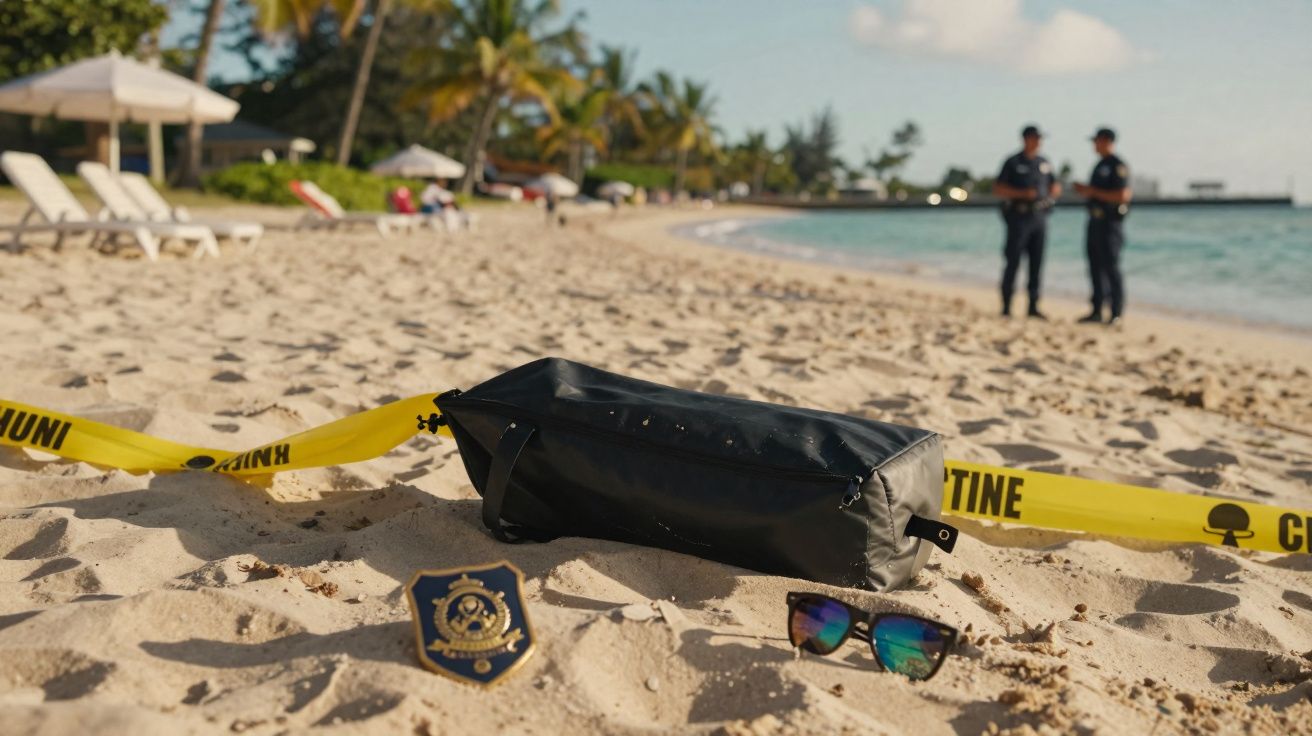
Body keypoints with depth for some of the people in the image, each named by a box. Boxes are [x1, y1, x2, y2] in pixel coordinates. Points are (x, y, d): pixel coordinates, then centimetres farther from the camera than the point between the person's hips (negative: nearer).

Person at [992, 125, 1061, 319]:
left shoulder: (1044, 163, 15)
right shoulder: (1013, 163, -1)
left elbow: (1056, 186, 23)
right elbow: (998, 188, -6)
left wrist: (1052, 193, -1)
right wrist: (1022, 193, -17)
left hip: (1039, 217, 5)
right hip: (1019, 217, -5)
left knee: (1037, 263, 4)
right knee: (1013, 262, -6)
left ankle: (1033, 306, 9)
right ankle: (1006, 306, -1)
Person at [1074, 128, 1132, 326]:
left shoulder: (1117, 166, -11)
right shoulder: (1100, 165, 17)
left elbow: (1122, 195, -20)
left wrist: (1093, 192, -16)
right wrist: (1085, 190, 8)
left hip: (1110, 222, -9)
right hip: (1095, 221, 9)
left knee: (1111, 268, -7)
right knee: (1096, 268, 9)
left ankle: (1116, 313, -3)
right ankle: (1096, 312, 14)